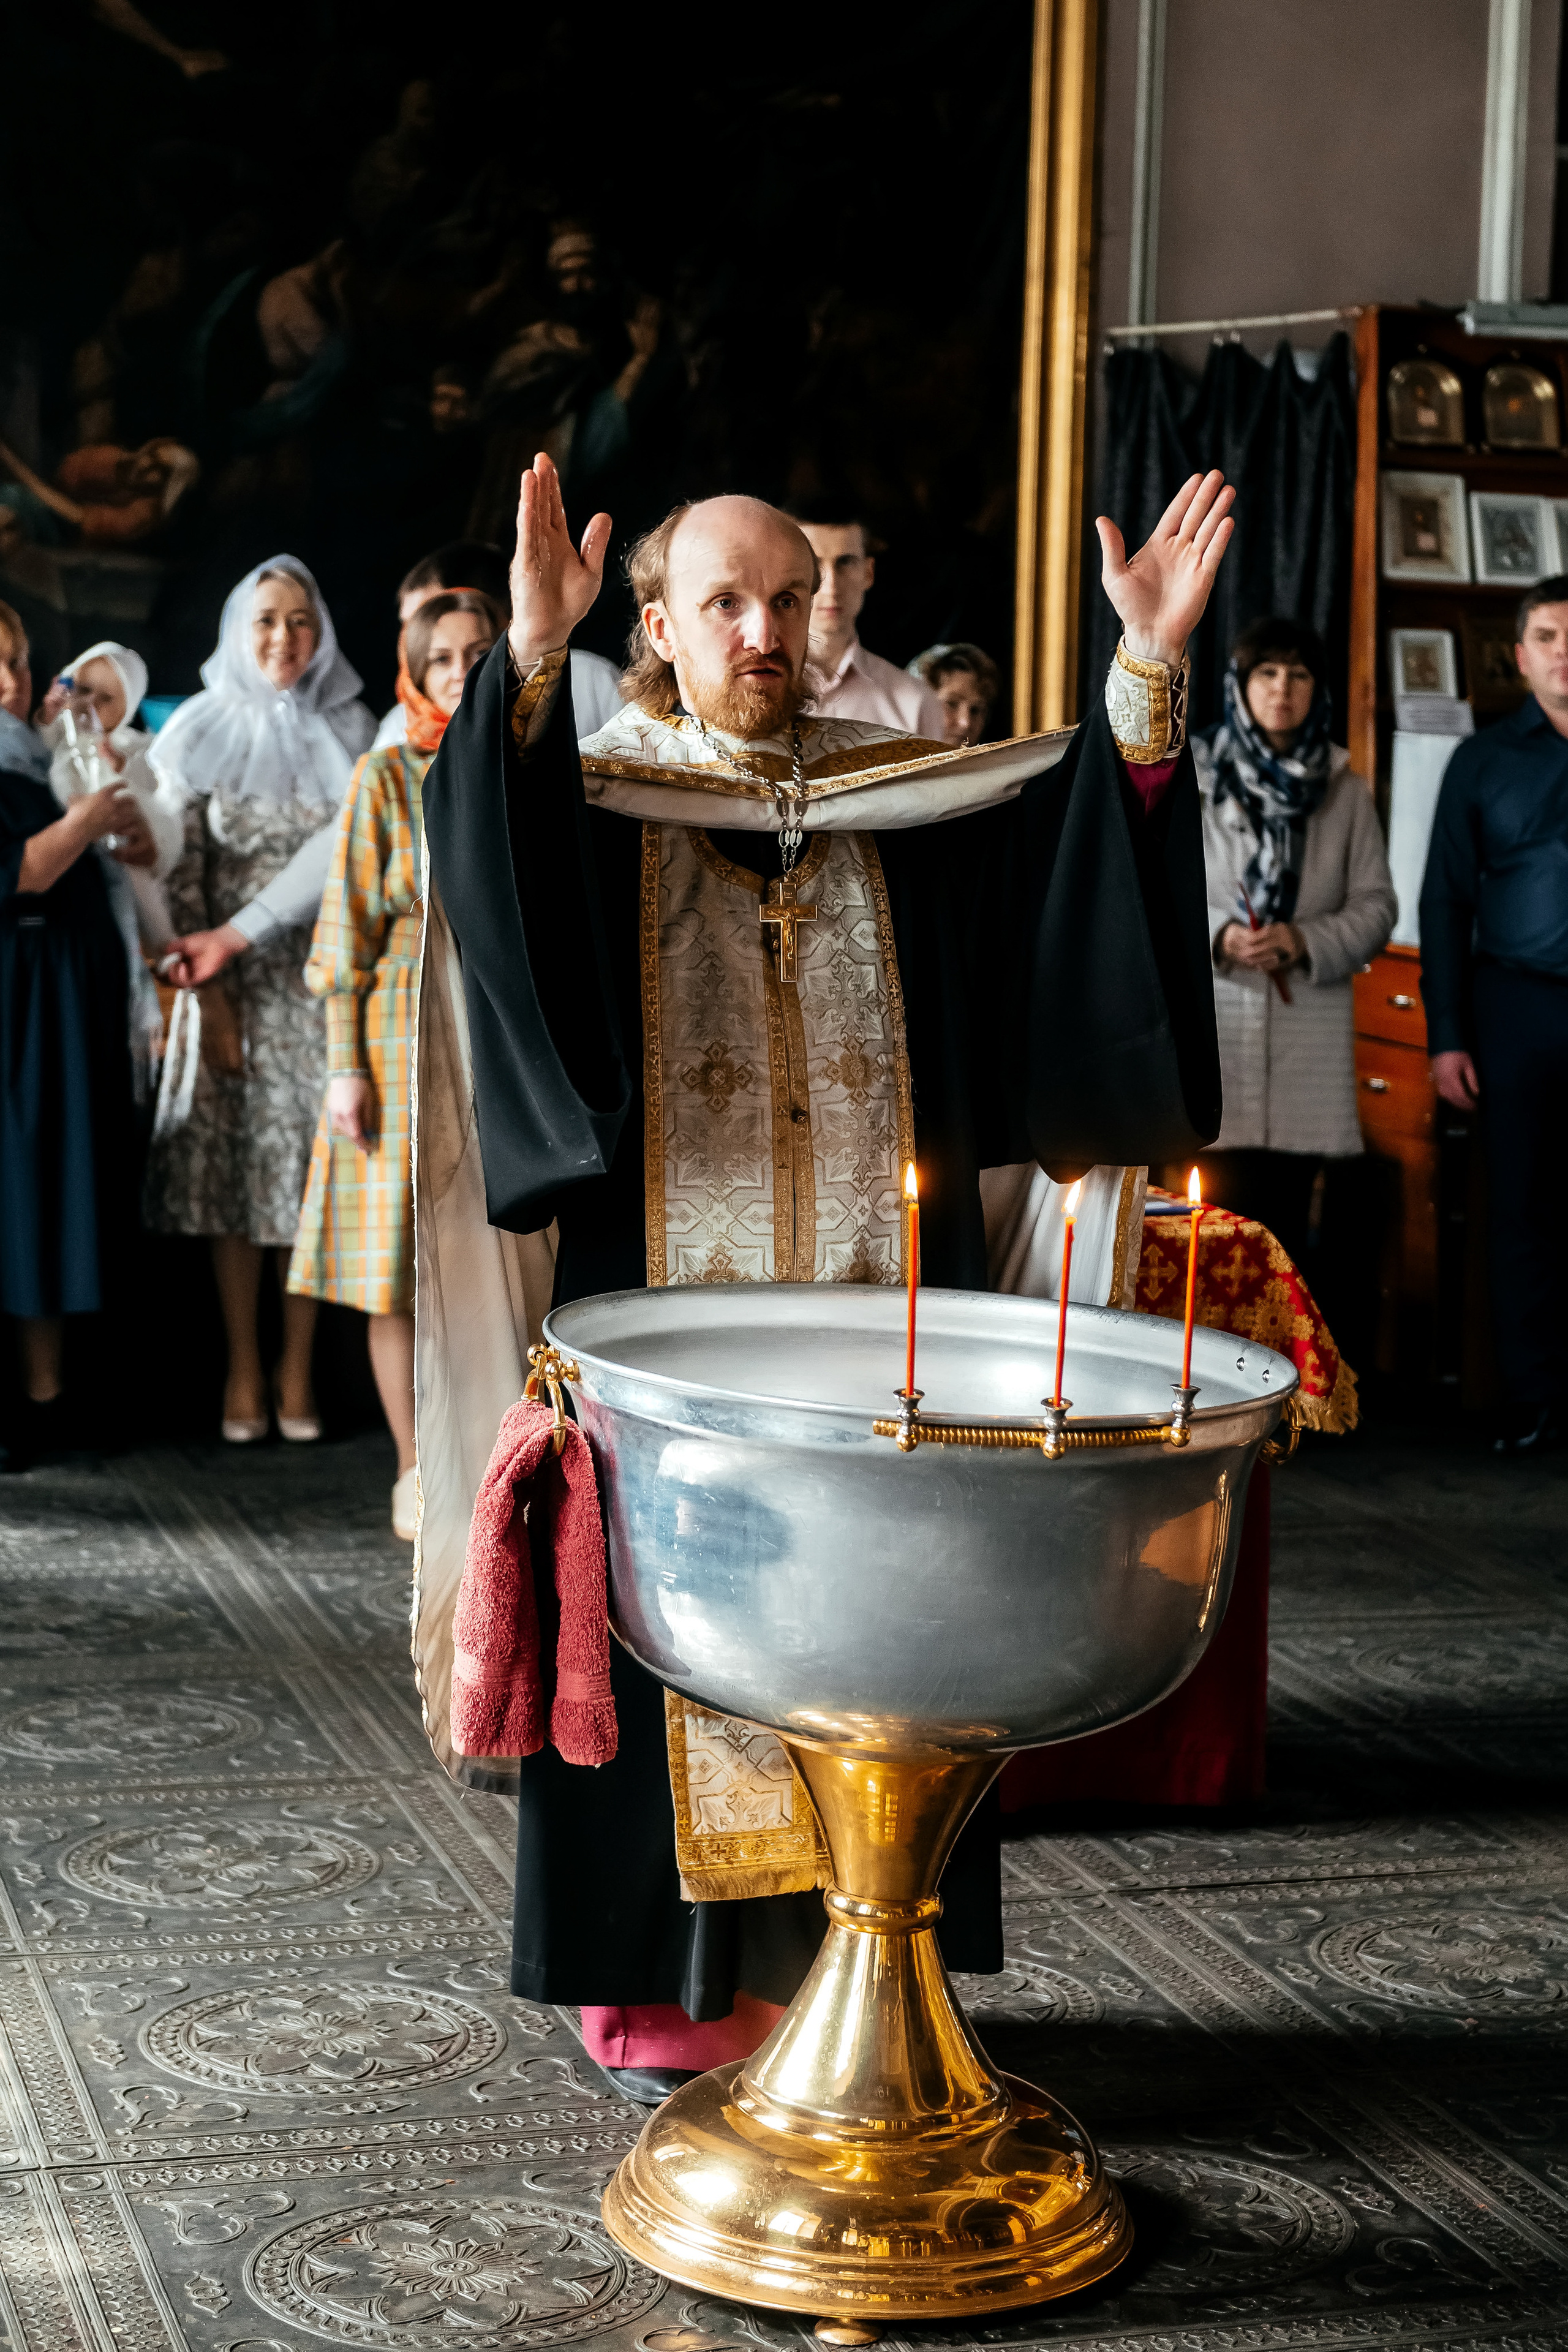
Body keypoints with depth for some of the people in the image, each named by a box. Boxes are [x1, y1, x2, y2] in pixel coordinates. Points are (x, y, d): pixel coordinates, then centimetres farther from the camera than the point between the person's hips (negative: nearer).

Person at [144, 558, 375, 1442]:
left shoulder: (349, 731, 2)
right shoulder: (202, 731, 3)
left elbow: (343, 850, -9)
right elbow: (182, 865, -2)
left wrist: (240, 934, -18)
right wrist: (200, 994, -11)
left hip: (318, 979, 0)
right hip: (231, 987, 0)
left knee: (314, 1164, -1)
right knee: (232, 1161, -1)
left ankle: (298, 1368, 8)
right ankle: (243, 1369, 8)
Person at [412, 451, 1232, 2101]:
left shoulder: (908, 806, 9)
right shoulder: (596, 798, 1)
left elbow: (1097, 839, -1)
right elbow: (493, 872, -21)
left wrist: (1149, 675, -17)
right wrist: (528, 668, -36)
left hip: (873, 1318, 3)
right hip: (664, 1308, -3)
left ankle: (825, 1952, 21)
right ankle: (648, 1975, 15)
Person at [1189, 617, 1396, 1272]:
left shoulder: (1345, 790, 10)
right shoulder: (1191, 779, 4)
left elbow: (1376, 903, 8)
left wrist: (1308, 942, -10)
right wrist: (1217, 934, -13)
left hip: (1309, 1028, 2)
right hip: (1213, 1017, -2)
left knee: (1285, 1217, 2)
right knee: (1218, 1217, -7)